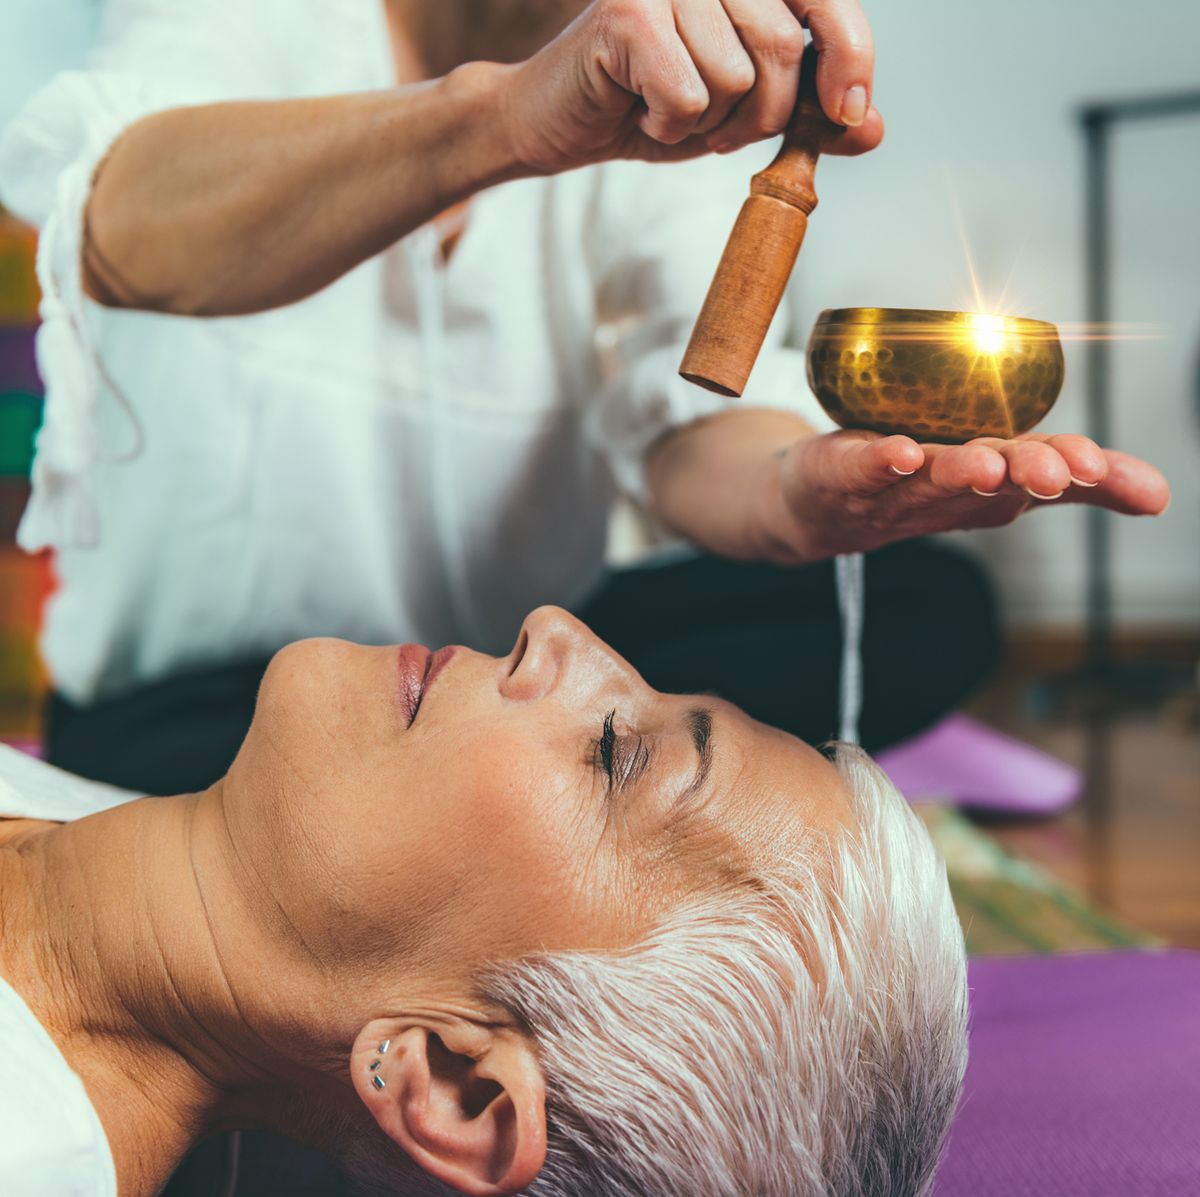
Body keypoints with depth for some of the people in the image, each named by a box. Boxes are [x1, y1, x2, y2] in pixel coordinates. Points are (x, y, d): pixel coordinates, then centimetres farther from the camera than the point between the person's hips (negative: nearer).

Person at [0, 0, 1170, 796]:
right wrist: (512, 113, -53)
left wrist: (793, 490, -40)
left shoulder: (664, 100, 1)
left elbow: (691, 412, -15)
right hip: (202, 700, -3)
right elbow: (126, 232, -36)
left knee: (922, 605, -15)